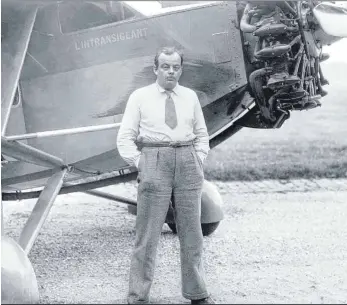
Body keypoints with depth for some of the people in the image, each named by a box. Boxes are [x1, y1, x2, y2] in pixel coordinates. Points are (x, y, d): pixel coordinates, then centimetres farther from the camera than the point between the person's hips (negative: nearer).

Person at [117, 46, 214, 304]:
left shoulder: (190, 97, 12)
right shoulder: (140, 97, 4)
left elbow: (201, 135, 19)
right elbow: (125, 138, 4)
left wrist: (198, 161, 6)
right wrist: (139, 163, -6)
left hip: (187, 165, 3)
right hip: (153, 163, -3)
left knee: (192, 232, 8)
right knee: (148, 234, -3)